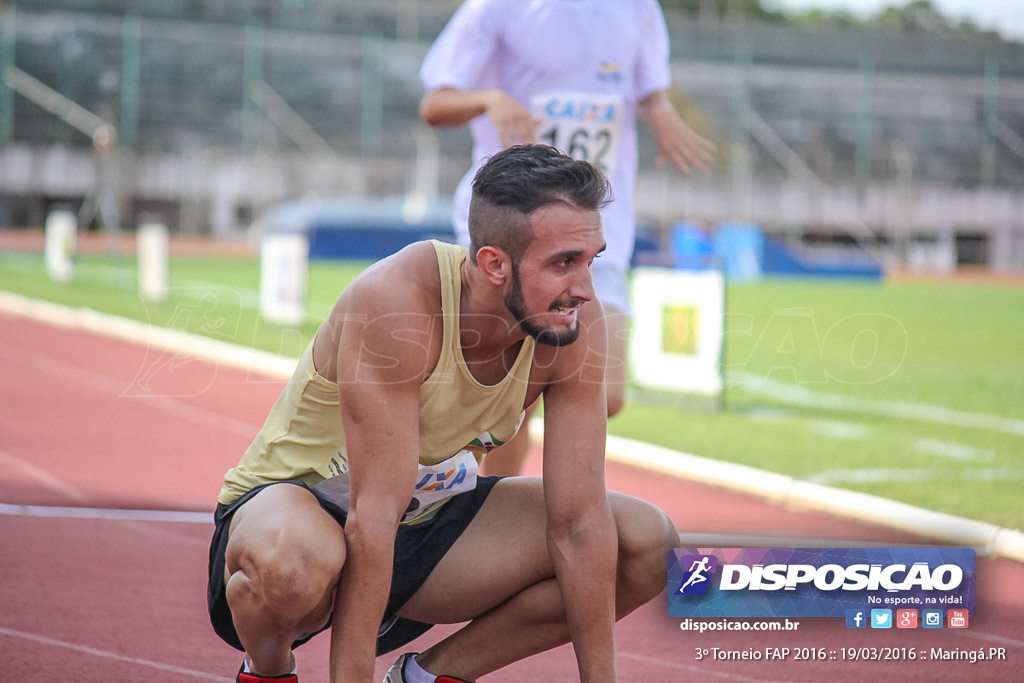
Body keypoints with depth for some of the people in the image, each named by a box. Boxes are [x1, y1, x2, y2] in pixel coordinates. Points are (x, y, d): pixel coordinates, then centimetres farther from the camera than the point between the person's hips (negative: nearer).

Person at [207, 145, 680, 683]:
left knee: (648, 544, -9)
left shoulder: (577, 321, -16)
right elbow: (373, 515, -34)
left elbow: (580, 521, -14)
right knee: (296, 560, -42)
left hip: (426, 520, 6)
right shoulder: (396, 299, -32)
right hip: (289, 504, -6)